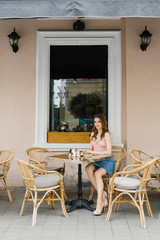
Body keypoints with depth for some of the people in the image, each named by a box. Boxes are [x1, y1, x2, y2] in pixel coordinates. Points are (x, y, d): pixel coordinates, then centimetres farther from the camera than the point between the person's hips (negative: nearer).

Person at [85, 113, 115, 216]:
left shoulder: (106, 134, -7)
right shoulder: (93, 134, 13)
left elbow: (109, 152, -15)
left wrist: (94, 152, -16)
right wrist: (88, 152, -3)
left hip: (107, 161, -5)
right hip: (96, 161, 5)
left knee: (97, 173, -32)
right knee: (88, 168, -28)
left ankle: (99, 204, -26)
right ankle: (103, 194, -21)